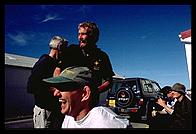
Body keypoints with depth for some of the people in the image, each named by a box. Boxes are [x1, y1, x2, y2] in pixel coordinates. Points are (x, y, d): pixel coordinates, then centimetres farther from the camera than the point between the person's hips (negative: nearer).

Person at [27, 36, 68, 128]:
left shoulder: (57, 64, 14)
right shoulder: (43, 62, -12)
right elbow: (31, 88, -20)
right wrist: (53, 90, -19)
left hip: (56, 109, 8)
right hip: (44, 110, -8)